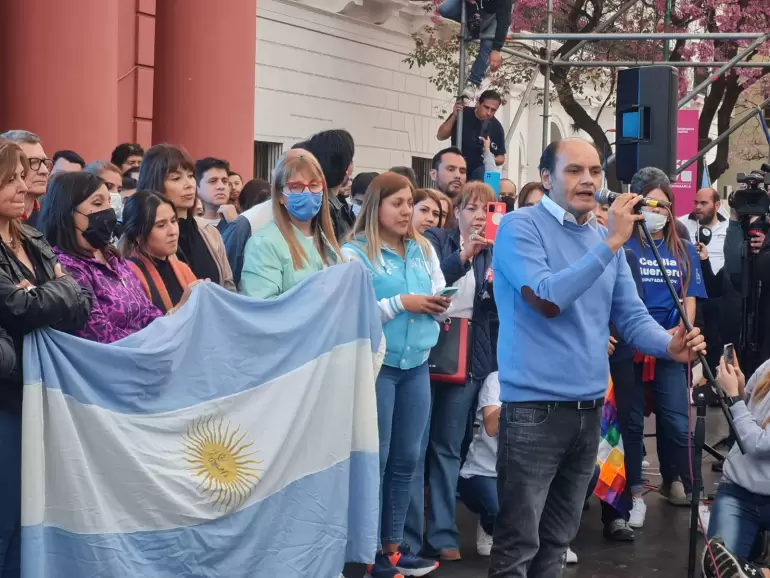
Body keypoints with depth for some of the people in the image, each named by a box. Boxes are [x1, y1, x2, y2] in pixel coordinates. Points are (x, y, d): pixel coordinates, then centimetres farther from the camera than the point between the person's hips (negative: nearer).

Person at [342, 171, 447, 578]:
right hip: (375, 364, -5)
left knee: (406, 459, 9)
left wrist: (439, 304, -12)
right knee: (375, 458, 0)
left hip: (416, 364, 5)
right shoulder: (355, 252, -6)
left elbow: (441, 299, 11)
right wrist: (401, 303, -17)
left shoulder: (423, 249, 11)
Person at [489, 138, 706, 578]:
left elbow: (632, 314, 8)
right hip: (535, 407, -7)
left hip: (591, 408, 7)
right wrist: (611, 243, -23)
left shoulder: (606, 239, 12)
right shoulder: (520, 227, -9)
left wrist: (669, 345, -13)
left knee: (558, 538, 18)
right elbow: (548, 299, -22)